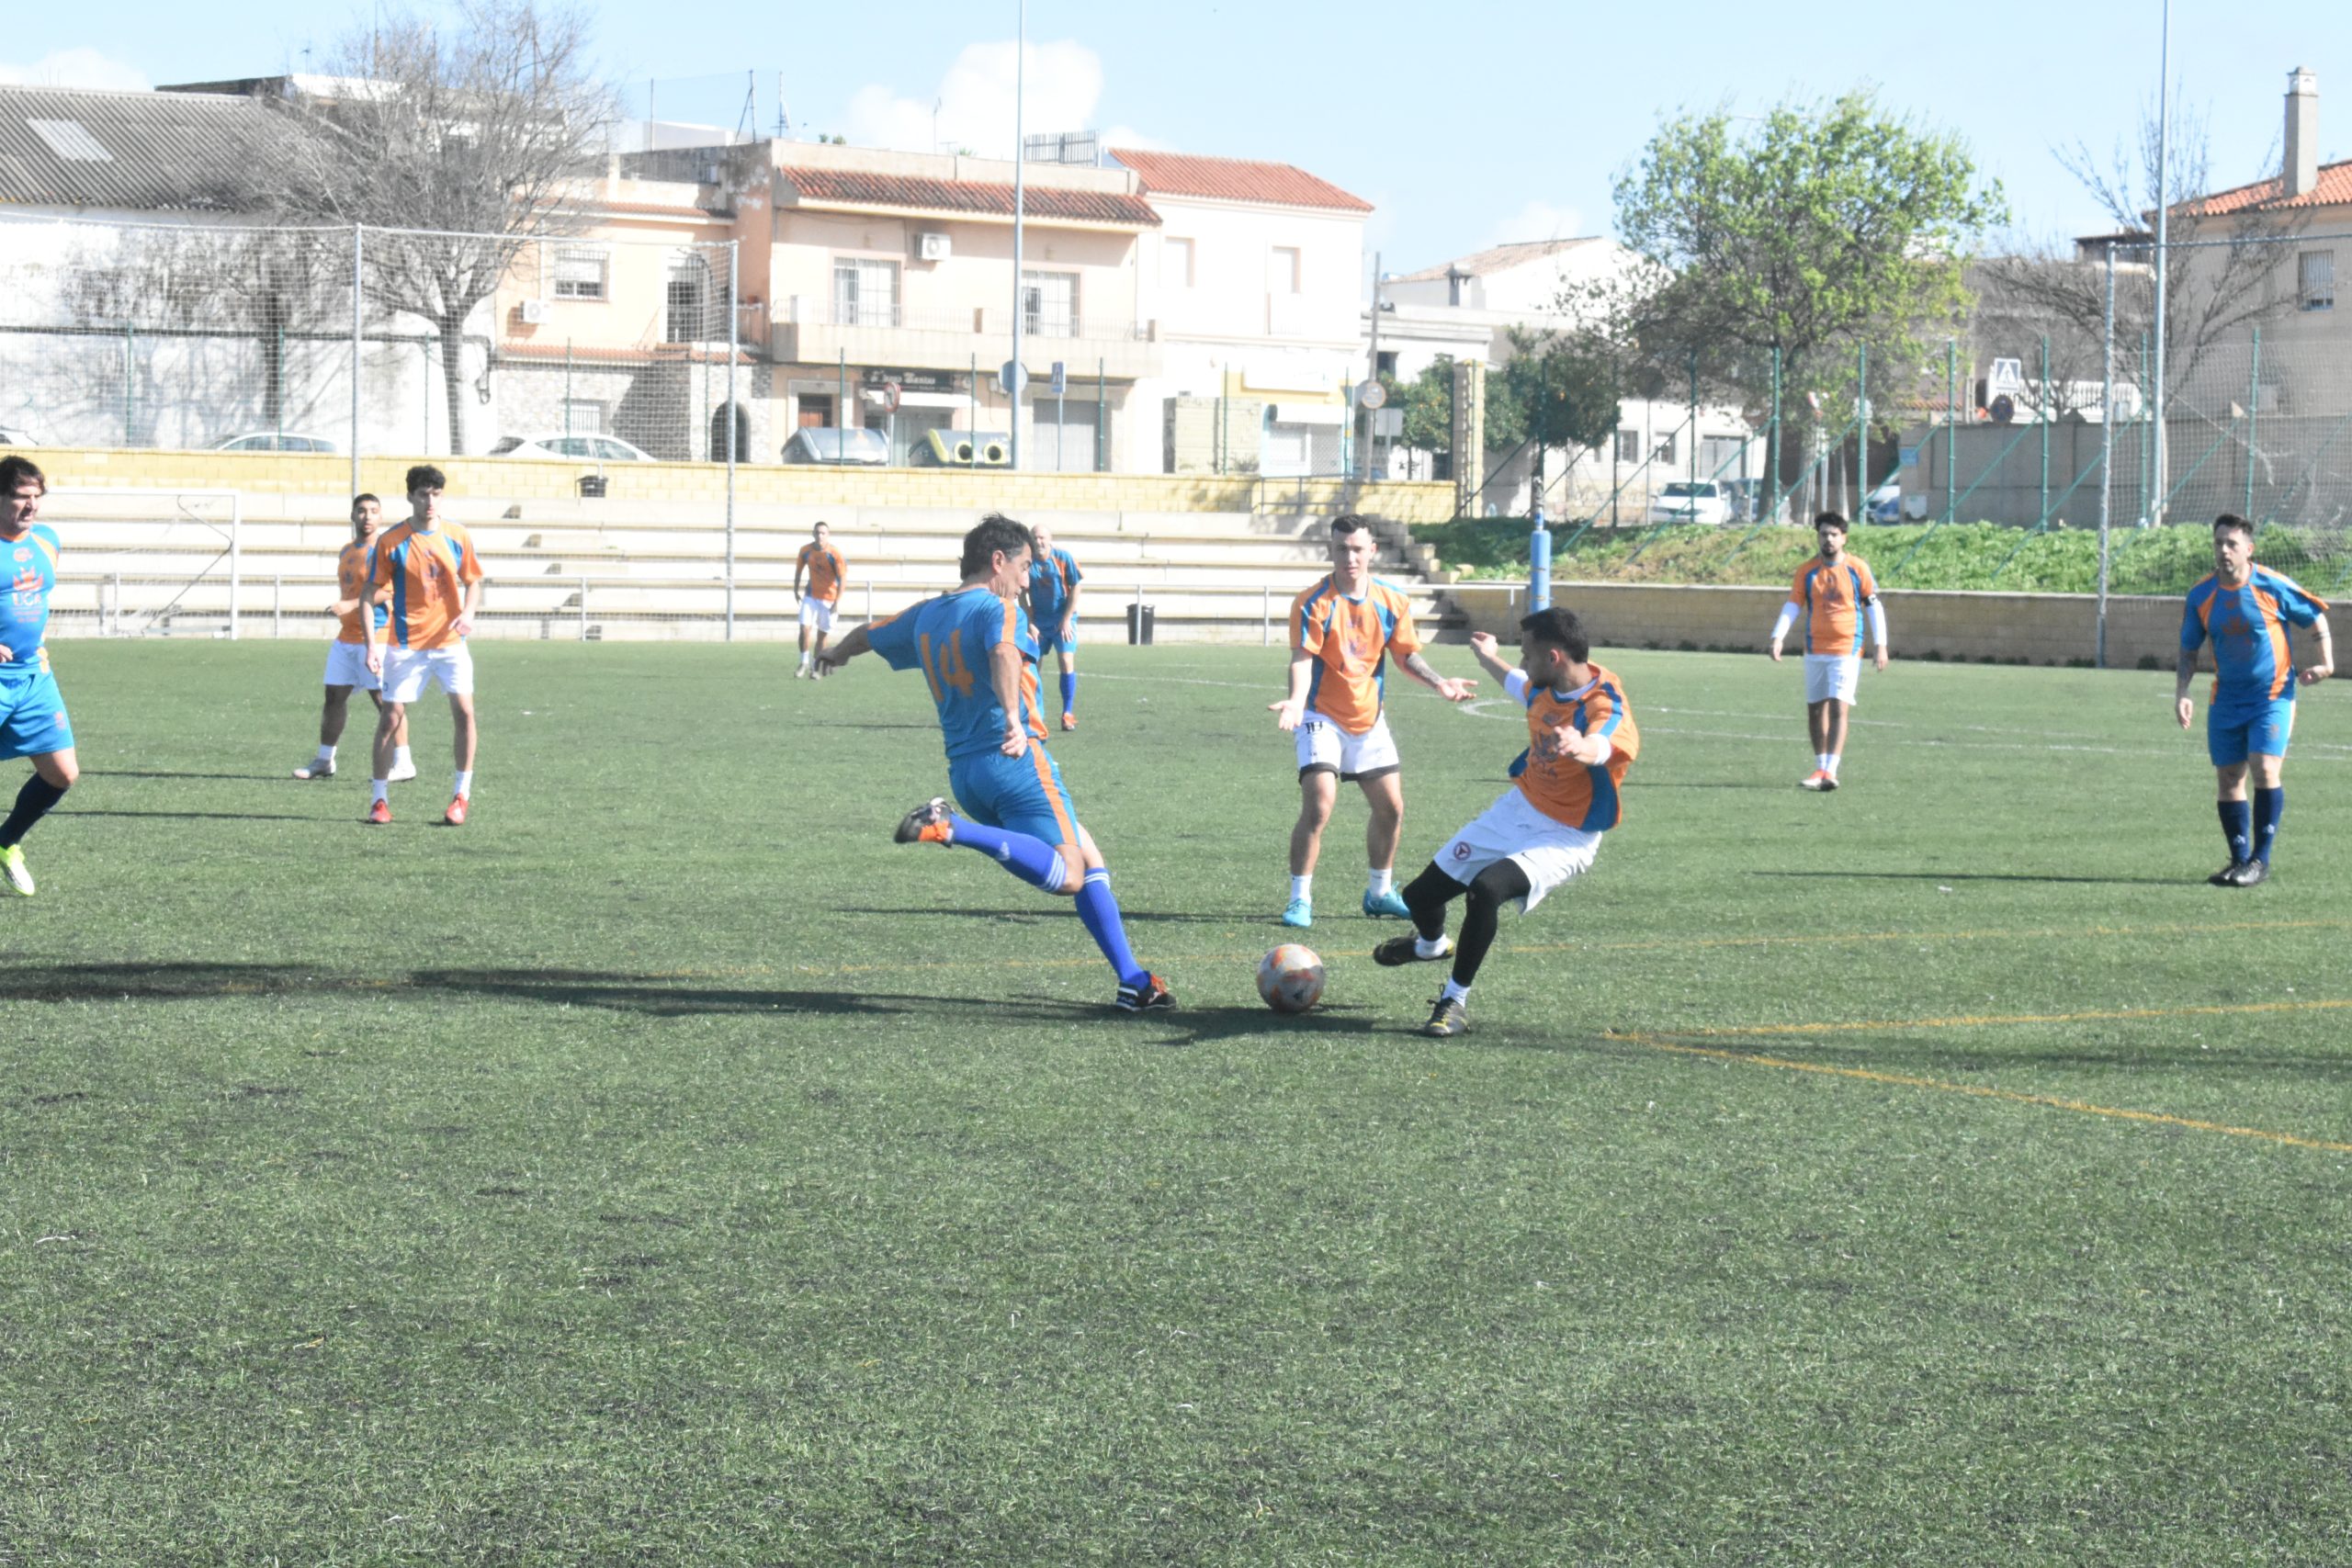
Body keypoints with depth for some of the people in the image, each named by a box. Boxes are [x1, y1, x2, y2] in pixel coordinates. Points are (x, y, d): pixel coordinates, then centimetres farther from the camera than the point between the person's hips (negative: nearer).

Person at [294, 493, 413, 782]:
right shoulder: (347, 552, 17)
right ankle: (324, 761, 18)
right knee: (334, 696, 9)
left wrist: (351, 605, -26)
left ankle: (403, 763, -6)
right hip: (346, 637, 8)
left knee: (384, 698, -10)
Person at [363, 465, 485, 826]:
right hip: (405, 644, -2)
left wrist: (468, 613, -9)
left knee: (464, 711, -8)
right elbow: (373, 594, -5)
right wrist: (372, 644, -14)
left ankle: (462, 795, 4)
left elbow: (472, 582, 12)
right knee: (390, 718, -3)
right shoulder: (391, 542, -6)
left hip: (450, 640, 2)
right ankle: (380, 799, 8)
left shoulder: (458, 537, 2)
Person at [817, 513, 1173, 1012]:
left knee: (1087, 860, 16)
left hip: (964, 771, 9)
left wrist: (837, 652, 57)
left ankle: (1132, 982, 9)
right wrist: (1014, 720, -40)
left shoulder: (925, 616, 17)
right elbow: (1003, 654, -28)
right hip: (1015, 761, -9)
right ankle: (953, 828, -26)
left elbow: (866, 636, 35)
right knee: (1068, 876, -18)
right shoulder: (999, 609, -5)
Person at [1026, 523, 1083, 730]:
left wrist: (1067, 620, -9)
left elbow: (1075, 589, -6)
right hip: (1039, 622, 2)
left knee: (1067, 661, -12)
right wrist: (1030, 624, -5)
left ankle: (1068, 714, -7)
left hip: (1063, 620, -2)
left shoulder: (1064, 558, -10)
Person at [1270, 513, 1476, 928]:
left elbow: (1407, 654, 7)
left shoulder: (1393, 601, -3)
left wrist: (1439, 684, -10)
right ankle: (1300, 900, -8)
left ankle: (1379, 893, 30)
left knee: (1391, 808, 10)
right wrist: (1297, 701, -42)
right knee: (1318, 806, -19)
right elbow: (1303, 659, -24)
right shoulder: (1313, 604, -16)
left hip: (1370, 719, 5)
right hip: (1322, 717, -5)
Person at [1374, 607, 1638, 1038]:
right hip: (1517, 810, 8)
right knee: (1421, 895, 11)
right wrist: (1489, 659, 42)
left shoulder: (1606, 707, -28)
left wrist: (1582, 748, -78)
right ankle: (1431, 944, 50)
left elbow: (1601, 747, -53)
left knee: (1487, 887, -35)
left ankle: (1455, 1001, -15)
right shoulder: (1545, 686, -4)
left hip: (1564, 838, -7)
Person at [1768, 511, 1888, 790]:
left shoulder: (1858, 568, -2)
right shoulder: (1807, 571, 4)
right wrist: (1777, 637, -15)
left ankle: (1829, 772, -19)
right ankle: (1821, 767, 21)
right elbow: (1792, 606, -1)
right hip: (1815, 650, 4)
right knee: (1815, 710, 8)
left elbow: (1874, 606, 3)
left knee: (1838, 708, -13)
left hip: (1846, 650, -4)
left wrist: (1880, 645, -1)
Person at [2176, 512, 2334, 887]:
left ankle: (2261, 860, -8)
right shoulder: (2201, 596, -1)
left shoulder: (2274, 587, -12)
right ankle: (2240, 860, 16)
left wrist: (2326, 663, -6)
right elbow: (2188, 651, 9)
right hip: (2227, 698, 4)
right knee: (2228, 778, 3)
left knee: (2264, 770, -17)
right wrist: (2181, 693, -4)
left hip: (2273, 694, -4)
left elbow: (2316, 618, 3)